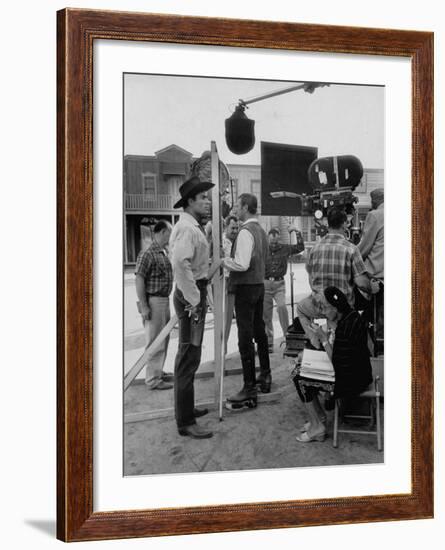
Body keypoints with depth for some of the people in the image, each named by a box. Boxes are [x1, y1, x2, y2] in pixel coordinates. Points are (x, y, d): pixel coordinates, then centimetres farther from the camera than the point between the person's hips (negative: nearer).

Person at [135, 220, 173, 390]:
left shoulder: (164, 253, 13)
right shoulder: (147, 254, -16)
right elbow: (139, 280, -18)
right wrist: (143, 306, -21)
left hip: (165, 301, 9)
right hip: (154, 301, -9)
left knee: (163, 339, 18)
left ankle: (158, 372, 31)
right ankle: (153, 379, 3)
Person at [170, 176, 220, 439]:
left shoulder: (194, 227, 15)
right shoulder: (187, 228, -17)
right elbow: (181, 263, -31)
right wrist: (194, 301, -27)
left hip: (196, 294, 11)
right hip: (190, 296, -11)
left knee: (188, 356, 19)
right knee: (189, 358, -7)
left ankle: (186, 408, 33)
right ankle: (185, 422, -1)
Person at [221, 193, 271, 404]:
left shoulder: (245, 232, -17)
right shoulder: (260, 230, 13)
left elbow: (242, 264, -25)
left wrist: (223, 260, -11)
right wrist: (230, 260, 16)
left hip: (246, 287, -10)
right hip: (259, 284, 10)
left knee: (245, 338, -8)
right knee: (259, 331, 19)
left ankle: (250, 390, -6)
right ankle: (265, 376, 32)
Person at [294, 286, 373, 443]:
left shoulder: (344, 327, -27)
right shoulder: (354, 316, 3)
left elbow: (336, 362, -23)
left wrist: (324, 339, -14)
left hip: (351, 381, -10)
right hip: (360, 373, 10)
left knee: (301, 380, -1)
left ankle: (317, 427, 7)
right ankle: (319, 415, 25)